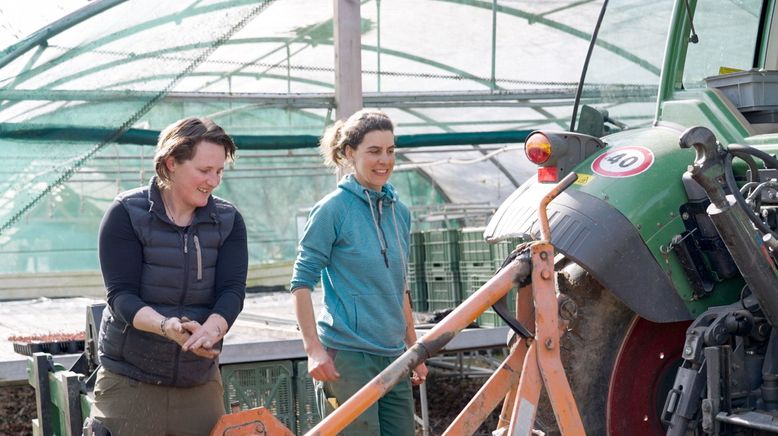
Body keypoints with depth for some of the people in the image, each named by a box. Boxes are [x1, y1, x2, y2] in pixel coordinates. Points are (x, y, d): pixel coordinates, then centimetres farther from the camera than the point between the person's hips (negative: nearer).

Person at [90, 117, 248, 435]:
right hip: (129, 381, -3)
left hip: (200, 381, 3)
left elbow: (232, 291, -7)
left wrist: (210, 329, -29)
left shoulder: (228, 221, 3)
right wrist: (165, 326, -32)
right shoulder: (126, 214, -7)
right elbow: (121, 295, -13)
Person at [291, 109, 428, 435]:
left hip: (393, 356, 7)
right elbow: (301, 283, -8)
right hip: (347, 355, -6)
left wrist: (413, 350, 19)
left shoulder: (399, 211, 11)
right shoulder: (333, 209, -7)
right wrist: (314, 350, -15)